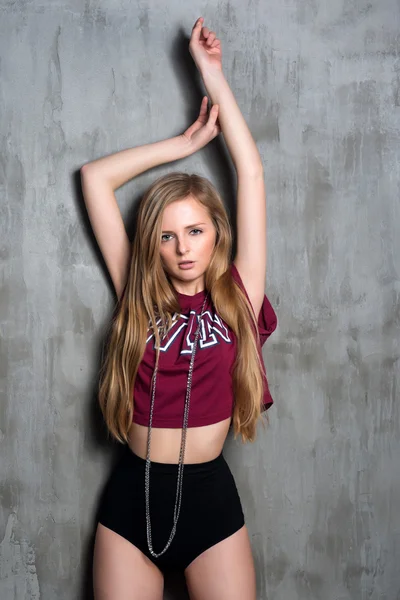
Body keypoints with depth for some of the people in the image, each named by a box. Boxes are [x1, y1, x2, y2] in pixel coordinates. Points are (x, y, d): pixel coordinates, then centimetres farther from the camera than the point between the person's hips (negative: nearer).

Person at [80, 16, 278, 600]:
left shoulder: (238, 295, -2)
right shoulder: (138, 297, 1)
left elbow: (252, 171, -3)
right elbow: (95, 177, 4)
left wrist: (211, 70, 5)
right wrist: (188, 140, 8)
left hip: (210, 495, -1)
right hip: (132, 495, 1)